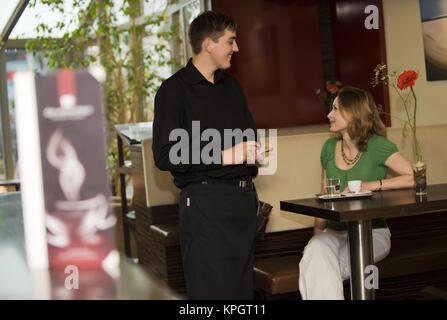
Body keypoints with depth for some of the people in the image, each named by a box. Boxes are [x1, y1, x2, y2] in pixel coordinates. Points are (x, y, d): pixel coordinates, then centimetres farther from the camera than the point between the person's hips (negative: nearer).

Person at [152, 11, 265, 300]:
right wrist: (223, 156, -17)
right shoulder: (175, 90, -6)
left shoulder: (232, 87, 18)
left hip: (243, 197, 7)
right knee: (212, 290, -6)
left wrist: (252, 151, 8)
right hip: (205, 202, -7)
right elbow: (165, 156, -15)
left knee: (243, 289, 10)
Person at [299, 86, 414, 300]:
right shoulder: (330, 147, 11)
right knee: (317, 250, -31)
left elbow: (414, 178, -16)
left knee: (319, 269, -30)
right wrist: (317, 231, 0)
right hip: (334, 231, 4)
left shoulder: (377, 146, -6)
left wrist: (371, 185, -21)